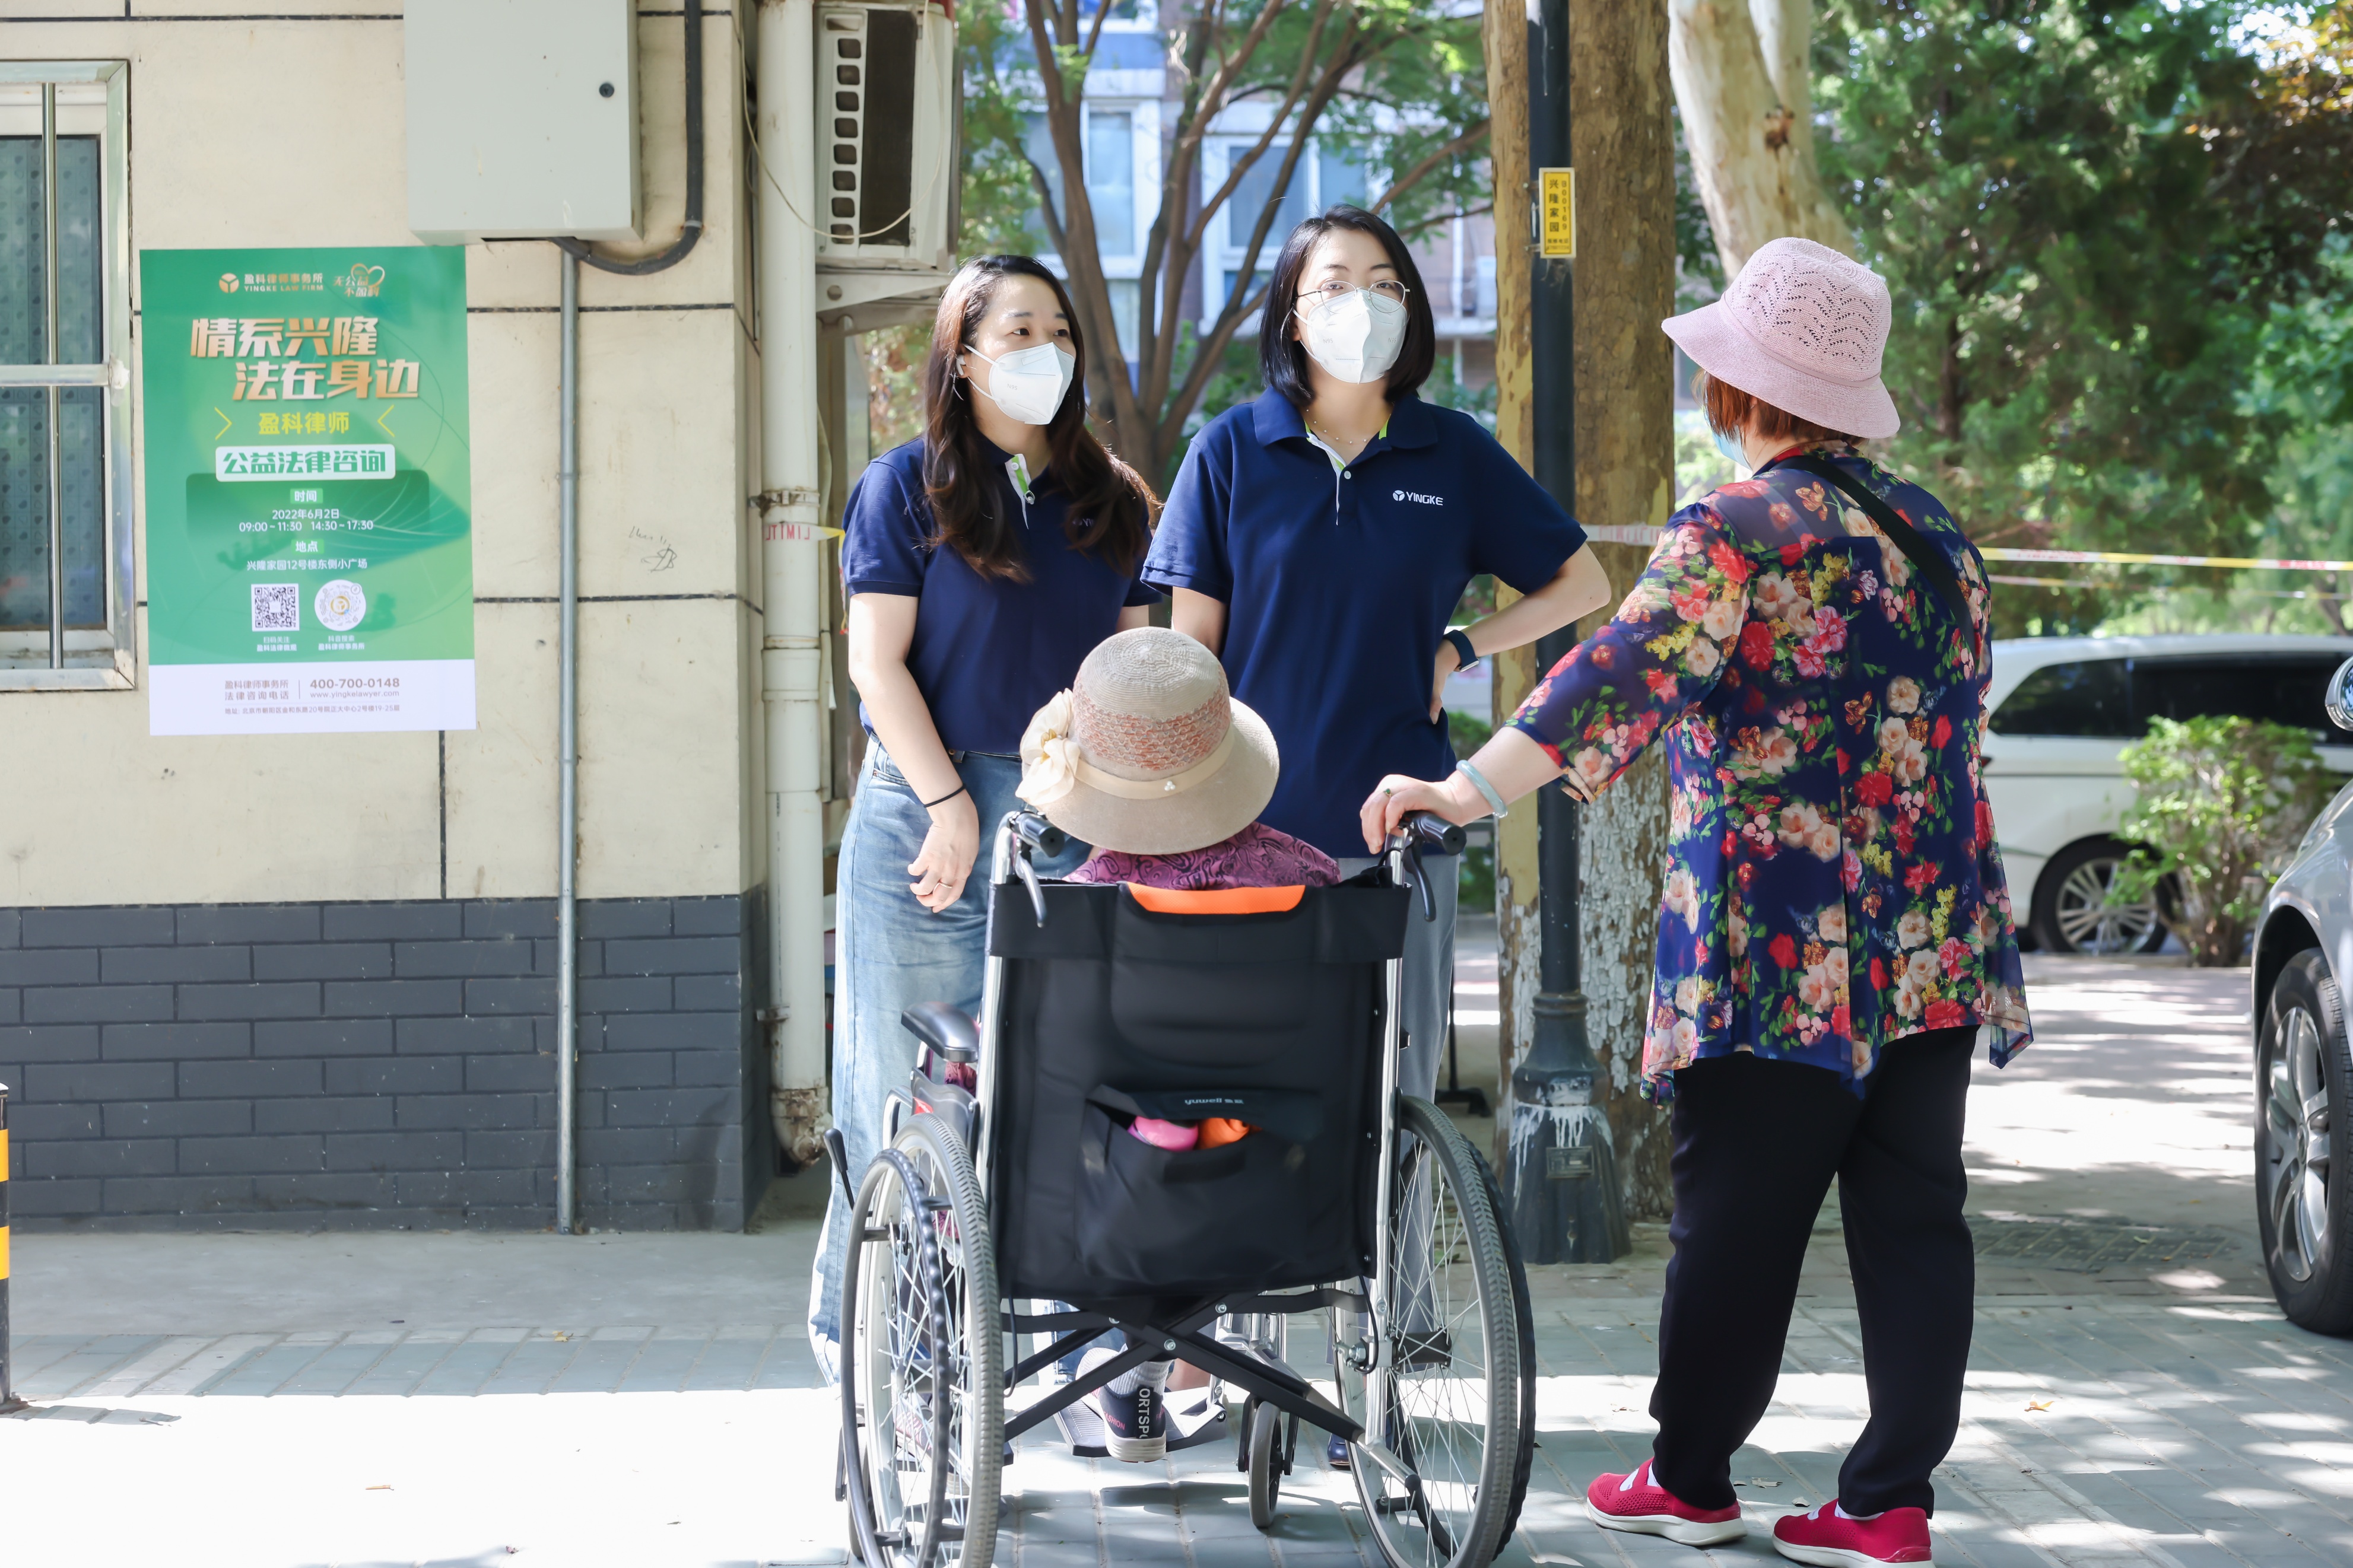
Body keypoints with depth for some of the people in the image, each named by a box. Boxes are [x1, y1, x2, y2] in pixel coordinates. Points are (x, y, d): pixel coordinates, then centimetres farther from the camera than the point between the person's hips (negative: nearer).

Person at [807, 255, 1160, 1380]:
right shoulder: (907, 487, 3)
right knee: (914, 1085, -2)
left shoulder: (1113, 502, 15)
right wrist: (950, 803, -10)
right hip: (927, 806, -3)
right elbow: (879, 660, -2)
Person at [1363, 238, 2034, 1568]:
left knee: (1738, 1221, 4)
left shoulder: (1735, 532, -11)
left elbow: (1625, 678, -26)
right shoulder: (1935, 533, 13)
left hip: (1779, 958, -7)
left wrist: (1466, 791, -34)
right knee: (1912, 1219, 6)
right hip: (1933, 947, 7)